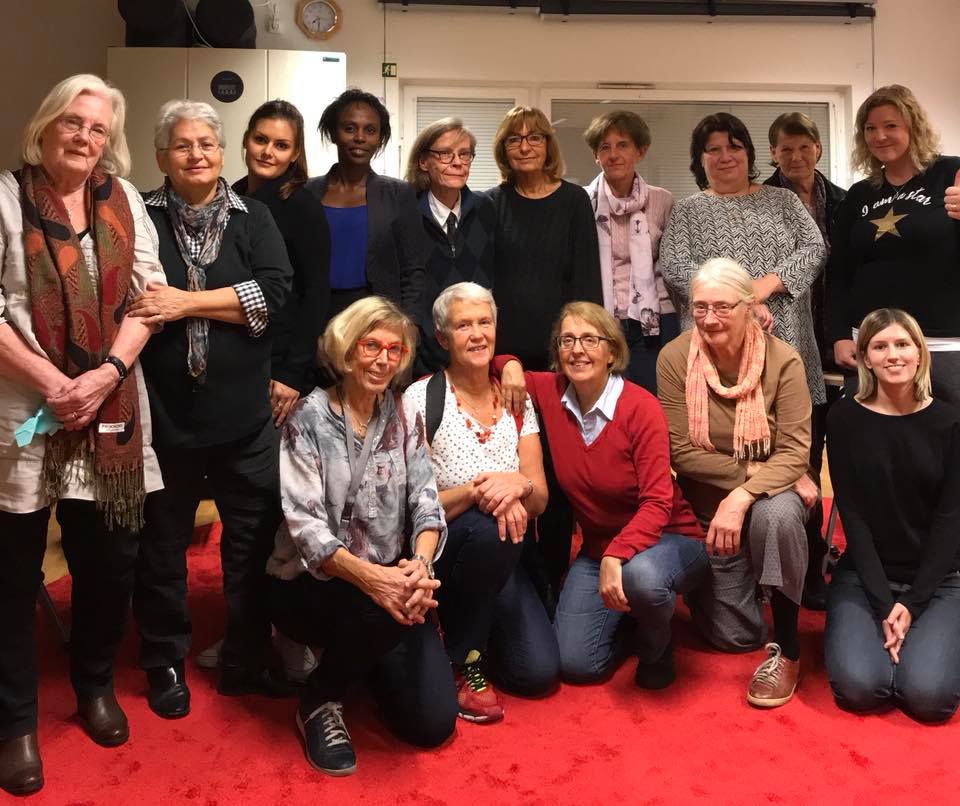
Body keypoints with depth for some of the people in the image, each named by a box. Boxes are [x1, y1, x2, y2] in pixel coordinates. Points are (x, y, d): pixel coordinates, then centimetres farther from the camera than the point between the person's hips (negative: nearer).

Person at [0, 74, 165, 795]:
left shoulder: (123, 198, 9)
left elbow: (148, 292, 4)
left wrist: (108, 373, -9)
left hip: (111, 409, 3)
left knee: (111, 557, 11)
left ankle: (95, 682, 34)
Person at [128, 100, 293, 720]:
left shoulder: (253, 217, 6)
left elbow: (275, 291, -8)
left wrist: (186, 302, -14)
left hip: (244, 413, 1)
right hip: (163, 410, -1)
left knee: (254, 541, 8)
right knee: (162, 542, 10)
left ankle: (247, 661, 26)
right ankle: (165, 663, 29)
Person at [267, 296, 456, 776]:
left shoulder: (404, 418, 4)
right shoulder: (309, 418, -9)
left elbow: (426, 503, -5)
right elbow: (304, 523, -18)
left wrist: (420, 564, -27)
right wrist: (368, 575, -35)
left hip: (389, 577, 4)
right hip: (311, 583, -4)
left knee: (433, 722, -8)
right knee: (380, 610, -38)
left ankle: (366, 653, 24)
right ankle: (319, 701, -6)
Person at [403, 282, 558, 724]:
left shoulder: (516, 401, 3)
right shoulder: (420, 399, -12)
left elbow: (539, 500, 2)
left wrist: (518, 485, -21)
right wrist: (476, 491, -30)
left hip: (501, 556, 4)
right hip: (438, 552, -4)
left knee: (538, 670, -15)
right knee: (488, 528, -37)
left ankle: (464, 623, 17)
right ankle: (461, 661, -13)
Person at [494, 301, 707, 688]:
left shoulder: (642, 408, -20)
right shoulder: (549, 394, -8)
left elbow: (657, 503, -24)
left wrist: (616, 556, -37)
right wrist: (511, 367, -14)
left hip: (665, 537, -4)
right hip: (599, 545, 4)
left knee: (640, 576, -40)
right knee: (576, 664, -7)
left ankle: (656, 648, -3)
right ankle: (629, 616, 26)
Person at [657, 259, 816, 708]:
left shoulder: (783, 360, -18)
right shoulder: (675, 358, -17)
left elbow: (794, 452, -21)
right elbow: (681, 451, -15)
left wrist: (742, 496, -35)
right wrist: (752, 469, -22)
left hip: (769, 493, -1)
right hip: (707, 507, 1)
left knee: (775, 515, -39)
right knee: (734, 637, 4)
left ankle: (787, 649, -20)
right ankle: (712, 583, 40)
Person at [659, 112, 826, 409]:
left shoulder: (782, 200, 15)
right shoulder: (687, 211, 9)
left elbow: (815, 248, 5)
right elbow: (674, 268, -5)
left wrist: (768, 283, -13)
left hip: (787, 340, 2)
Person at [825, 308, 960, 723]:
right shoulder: (845, 418, -5)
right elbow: (852, 513, -7)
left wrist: (912, 604, -13)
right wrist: (884, 603, -14)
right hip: (864, 575, 0)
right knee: (860, 686, -22)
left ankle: (926, 637, 12)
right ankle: (850, 626, 11)